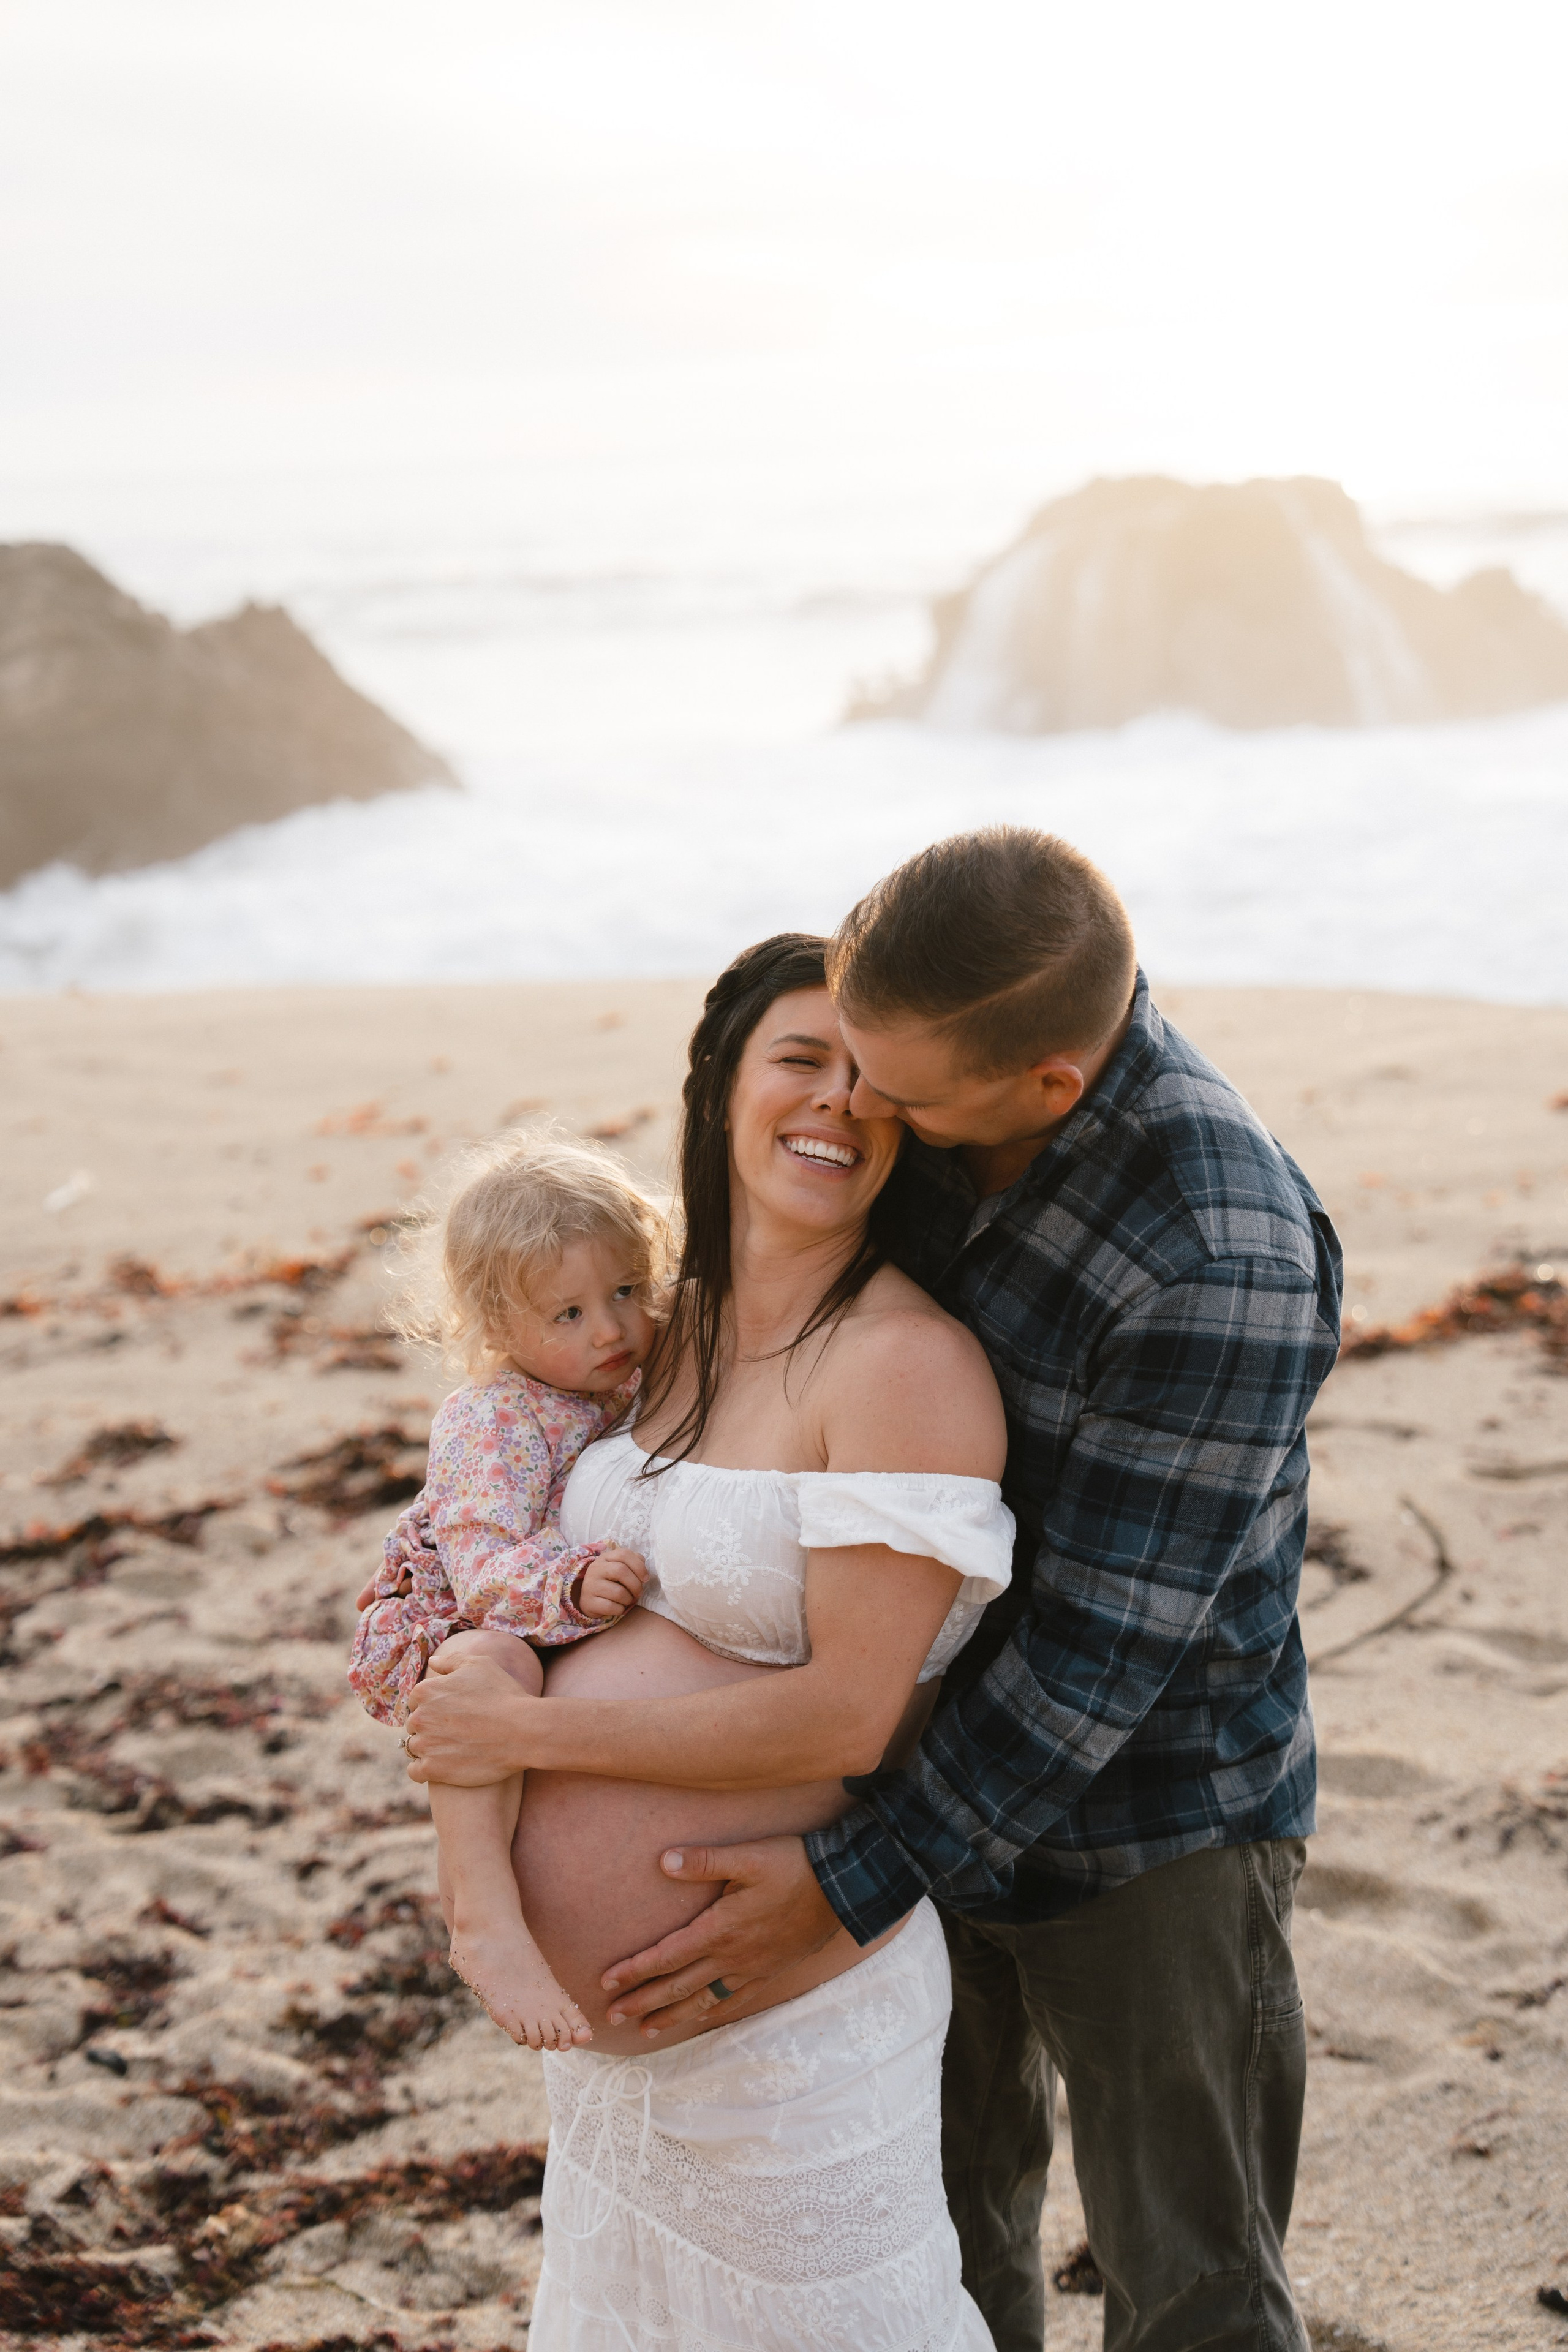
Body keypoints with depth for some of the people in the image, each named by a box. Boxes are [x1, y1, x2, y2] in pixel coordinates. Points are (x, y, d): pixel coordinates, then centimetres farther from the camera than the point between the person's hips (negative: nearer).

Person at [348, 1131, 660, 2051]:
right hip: (466, 1624, -8)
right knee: (490, 1664, -40)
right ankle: (484, 1915, -44)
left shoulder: (648, 1383, 3)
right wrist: (571, 1582, -46)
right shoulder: (494, 1423, -19)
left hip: (604, 1631, 9)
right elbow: (483, 1567, -29)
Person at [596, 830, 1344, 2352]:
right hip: (933, 1755, 7)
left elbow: (1111, 1637, -28)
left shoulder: (1226, 1263, -32)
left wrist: (851, 1883, -26)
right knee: (944, 2226, 22)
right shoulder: (923, 1094, -11)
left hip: (1145, 1822, -6)